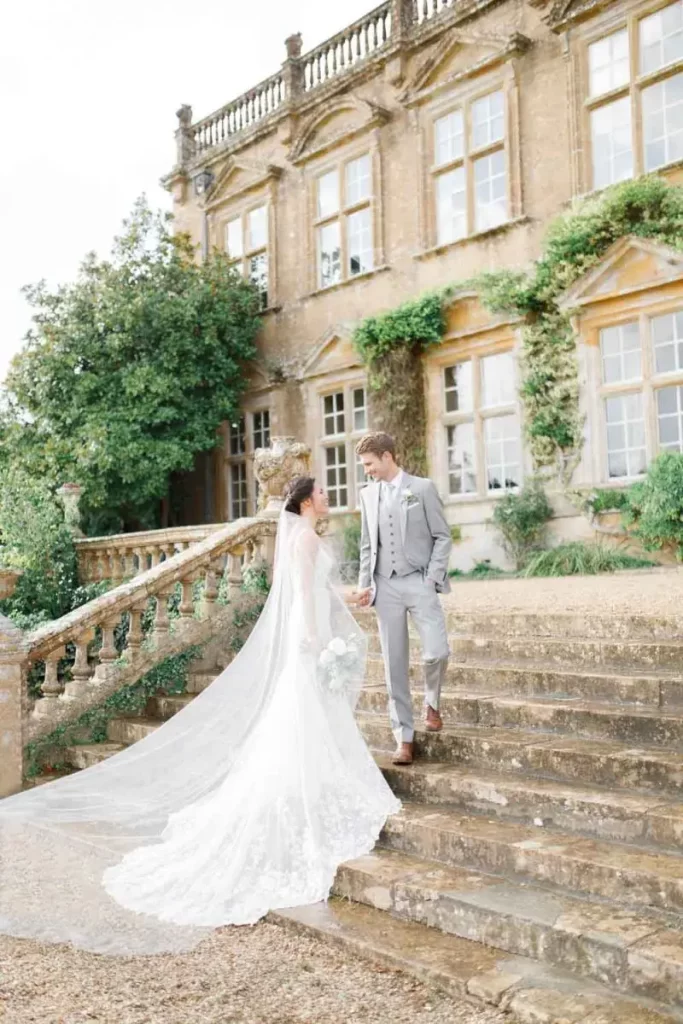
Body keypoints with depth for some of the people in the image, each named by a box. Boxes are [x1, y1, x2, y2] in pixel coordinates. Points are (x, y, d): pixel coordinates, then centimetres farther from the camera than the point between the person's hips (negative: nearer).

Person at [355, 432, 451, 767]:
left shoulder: (423, 488, 0)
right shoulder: (368, 494, 11)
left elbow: (442, 536, 0)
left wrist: (433, 577, -9)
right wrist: (364, 583, 6)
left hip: (419, 582, -3)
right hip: (385, 586, 3)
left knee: (437, 651, -15)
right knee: (394, 664, 2)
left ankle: (431, 703, 17)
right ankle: (404, 737, 11)